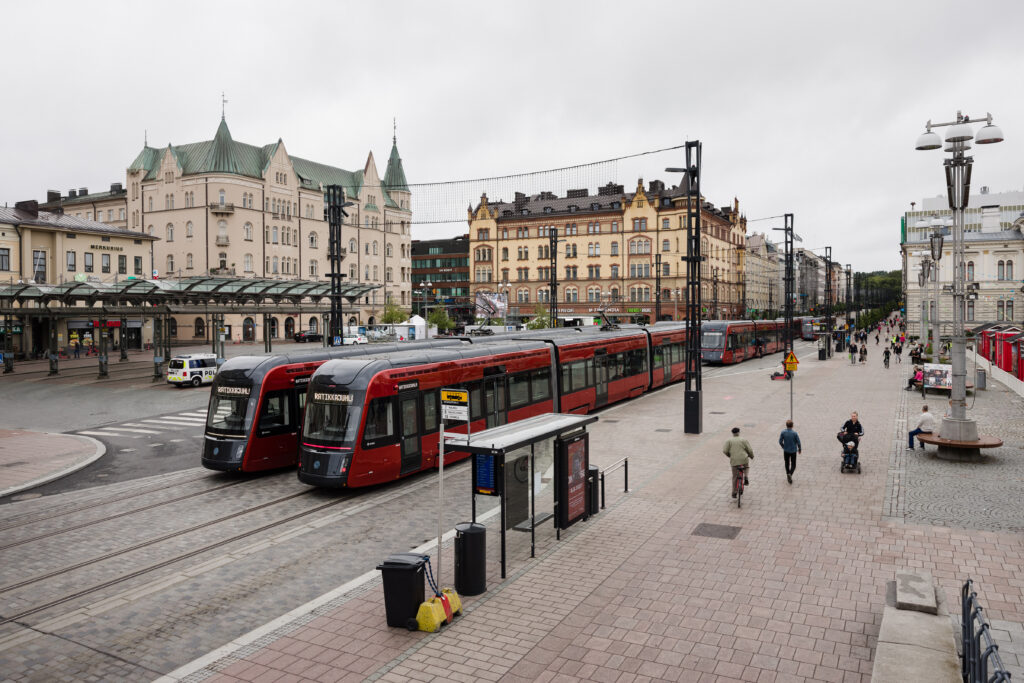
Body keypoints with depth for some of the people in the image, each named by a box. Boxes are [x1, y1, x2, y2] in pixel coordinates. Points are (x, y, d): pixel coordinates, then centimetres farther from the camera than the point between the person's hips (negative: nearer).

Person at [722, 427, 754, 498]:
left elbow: (725, 451, -4)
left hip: (734, 461, 0)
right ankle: (745, 477, 11)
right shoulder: (744, 440, 4)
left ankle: (734, 493, 7)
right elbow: (750, 450, 1)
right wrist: (751, 456, 21)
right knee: (746, 466, 35)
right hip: (744, 459, 0)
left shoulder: (729, 440, 3)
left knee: (735, 477, 9)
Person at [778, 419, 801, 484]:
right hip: (793, 451, -2)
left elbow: (780, 442, -7)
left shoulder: (783, 432, -13)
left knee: (787, 463, 20)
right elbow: (798, 442, -11)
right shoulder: (794, 433, -17)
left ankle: (788, 476, 27)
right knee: (793, 464, 10)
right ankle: (790, 474, -15)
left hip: (786, 451, 2)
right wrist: (799, 449, 8)